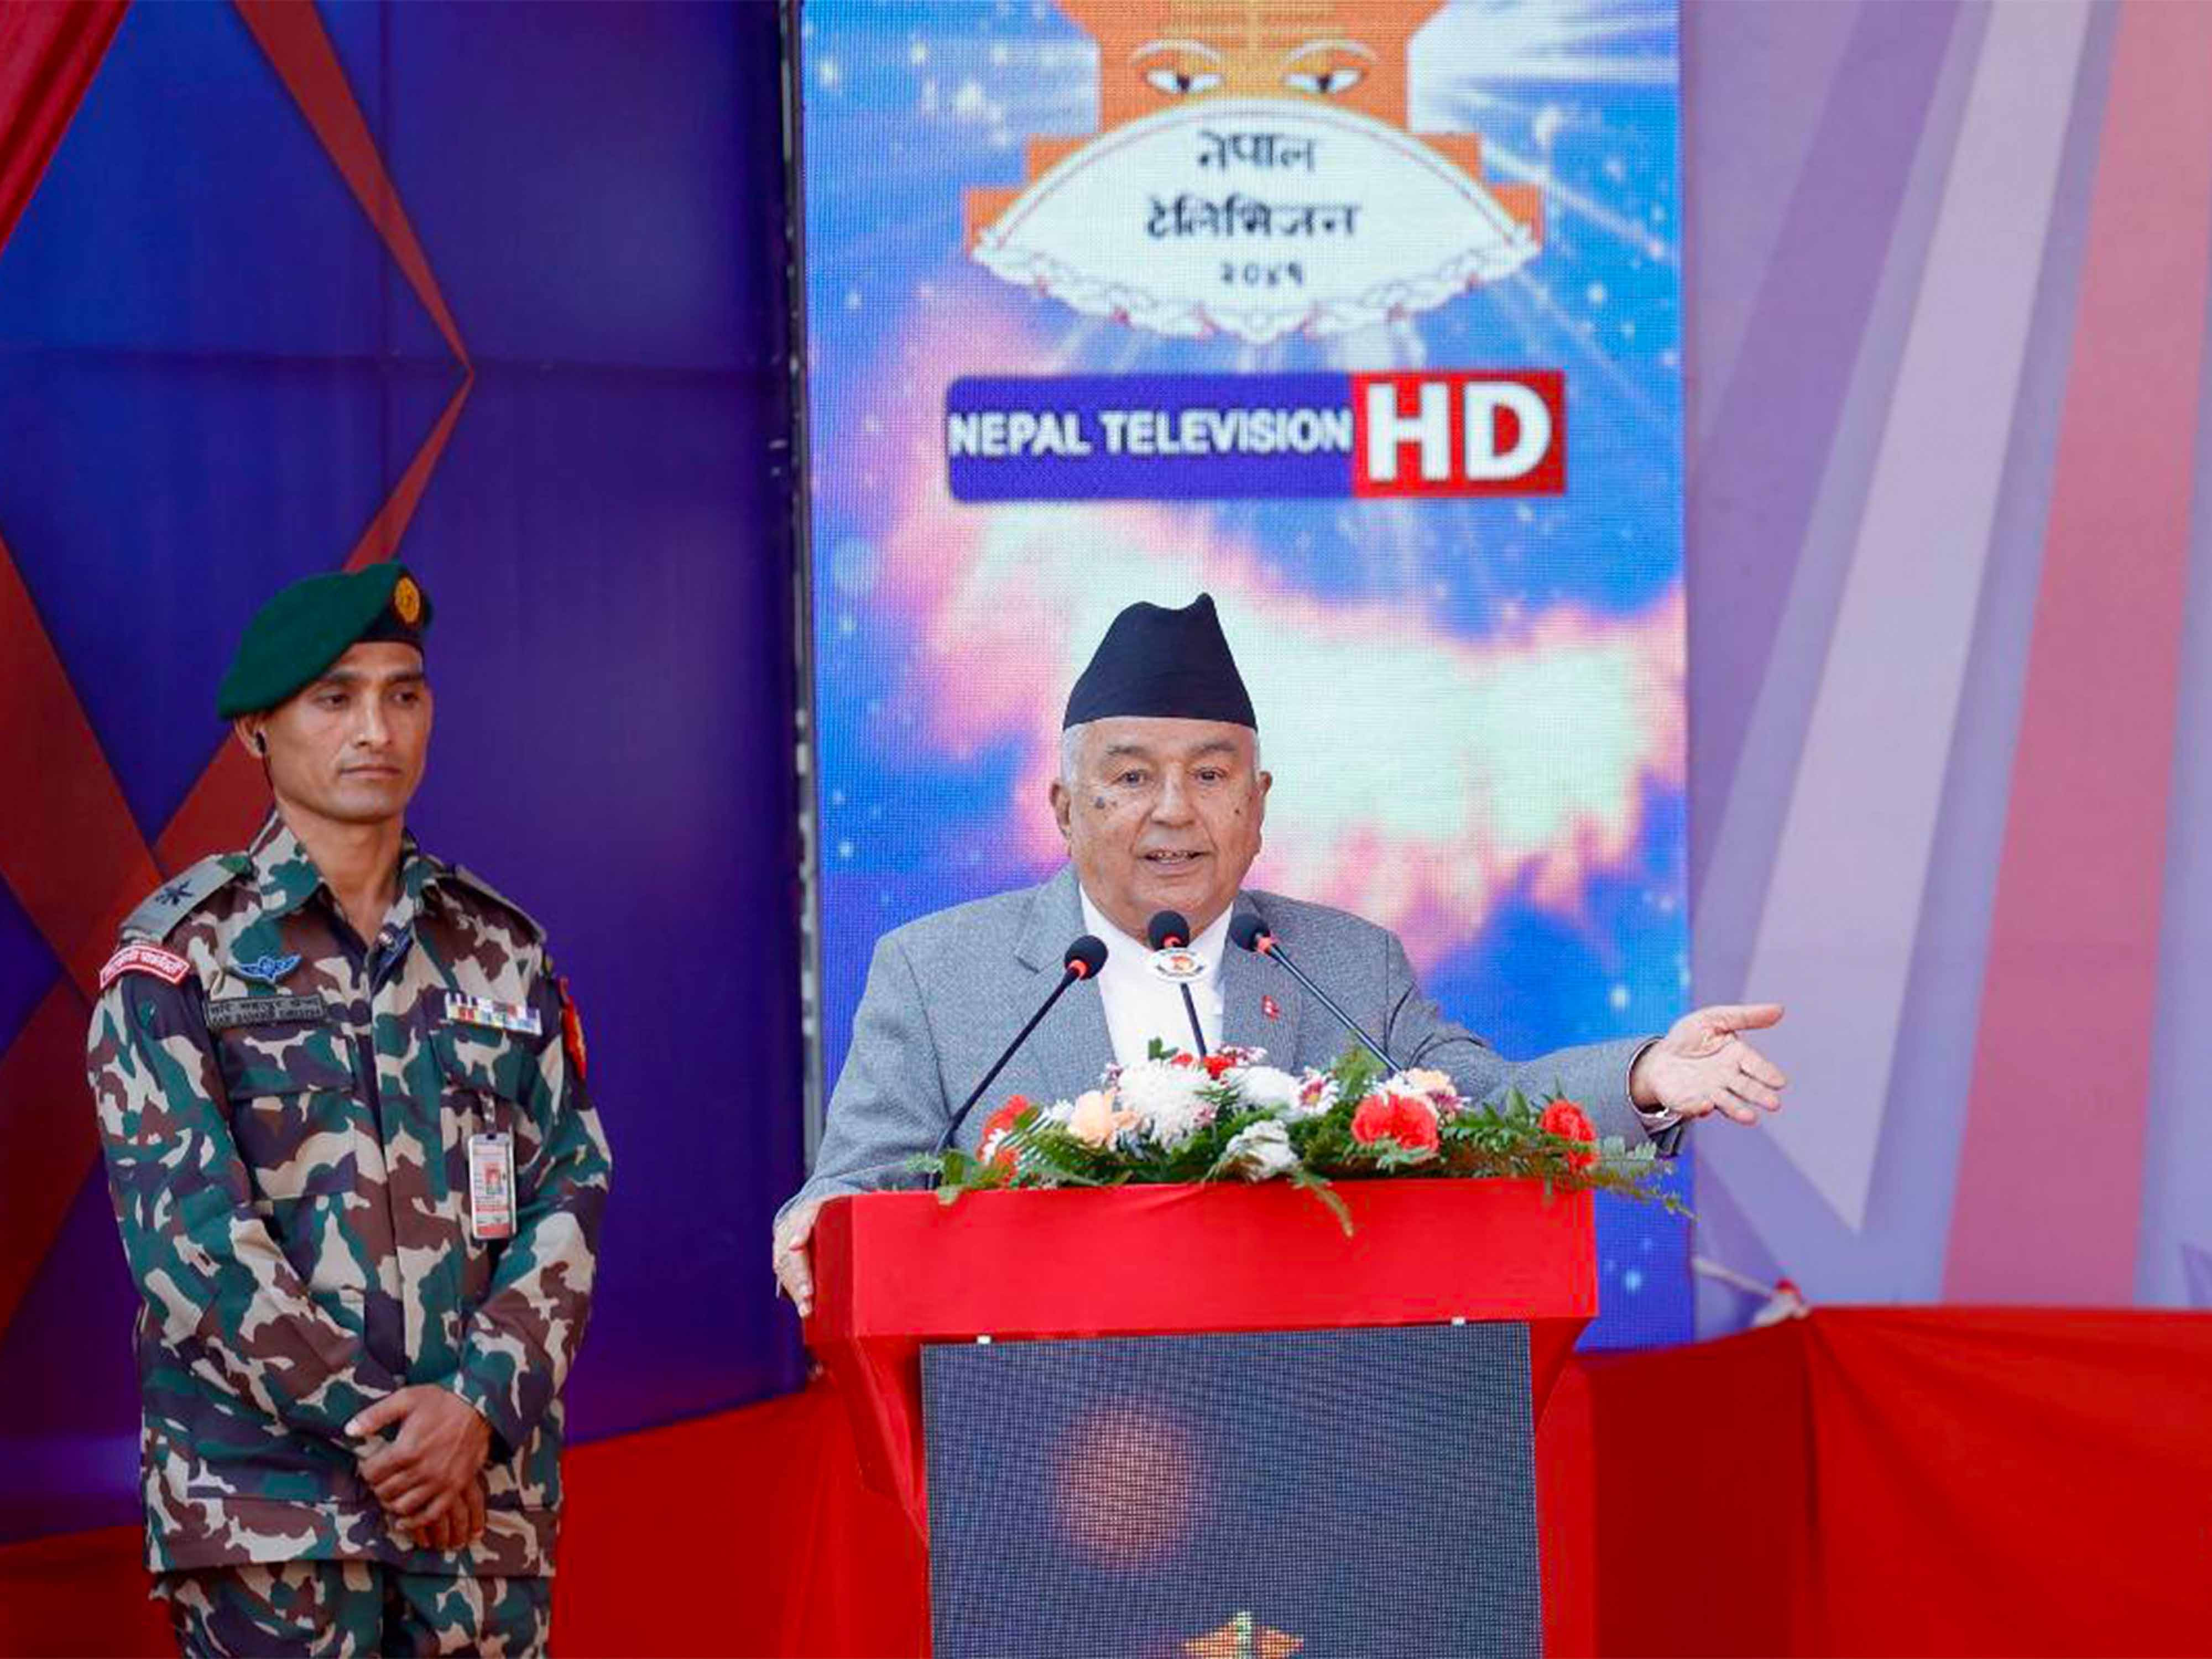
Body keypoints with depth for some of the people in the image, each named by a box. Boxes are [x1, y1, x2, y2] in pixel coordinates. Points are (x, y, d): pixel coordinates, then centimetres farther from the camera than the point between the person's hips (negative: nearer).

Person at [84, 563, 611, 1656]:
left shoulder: (504, 952, 12)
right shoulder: (180, 957, 1)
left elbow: (569, 1197, 5)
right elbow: (188, 1229, -8)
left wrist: (478, 1404, -10)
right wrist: (374, 1421, -13)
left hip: (485, 1485, 3)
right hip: (265, 1493, -3)